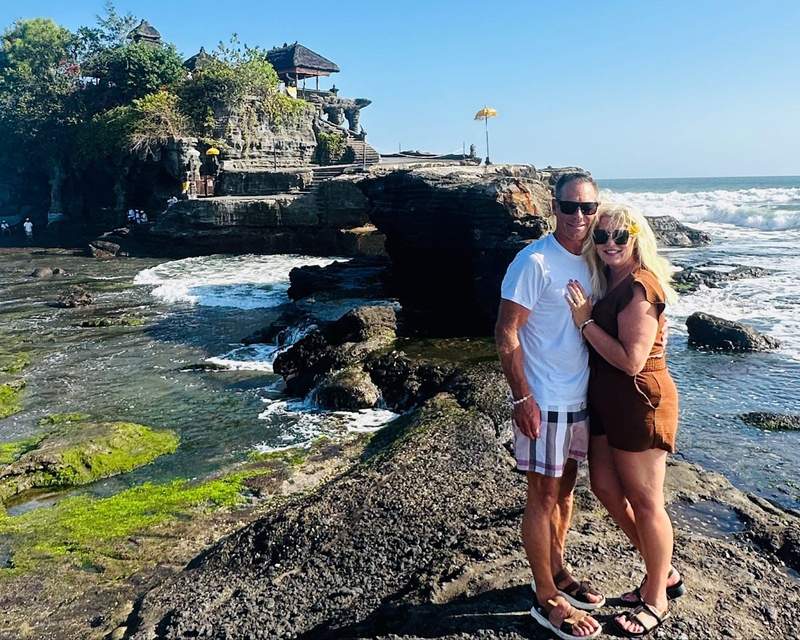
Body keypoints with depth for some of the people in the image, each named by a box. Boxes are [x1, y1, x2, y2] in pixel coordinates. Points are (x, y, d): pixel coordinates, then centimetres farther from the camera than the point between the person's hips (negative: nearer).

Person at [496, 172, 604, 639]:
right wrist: (522, 399, -19)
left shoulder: (591, 261, 6)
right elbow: (506, 334, -17)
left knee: (566, 488, 18)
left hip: (581, 398, 7)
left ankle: (557, 573, 36)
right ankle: (547, 601, 17)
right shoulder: (534, 262, -16)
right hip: (545, 403, -7)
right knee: (544, 496, 4)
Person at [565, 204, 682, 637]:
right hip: (607, 402, 10)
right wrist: (585, 313, 0)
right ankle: (662, 573, 34)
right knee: (606, 487, 16)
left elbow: (631, 361, -23)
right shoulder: (608, 282, 10)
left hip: (639, 403, -9)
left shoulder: (641, 286, -18)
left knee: (645, 501, 4)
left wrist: (585, 320, -18)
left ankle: (656, 599, 24)